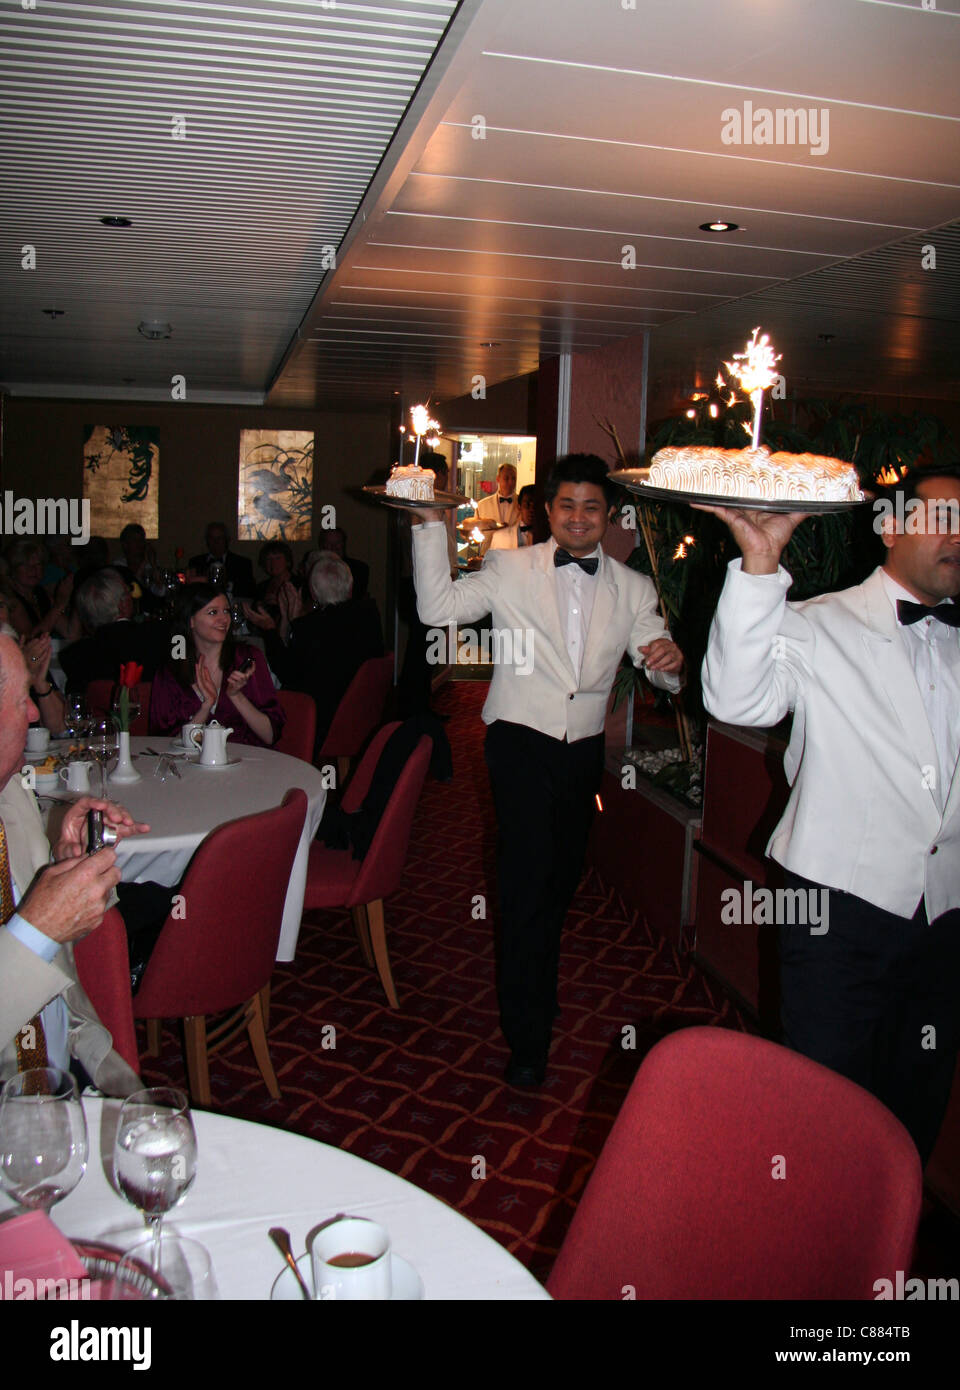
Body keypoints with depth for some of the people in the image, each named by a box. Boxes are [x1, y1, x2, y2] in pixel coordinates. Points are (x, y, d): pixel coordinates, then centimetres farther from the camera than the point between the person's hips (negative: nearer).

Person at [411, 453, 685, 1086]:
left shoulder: (632, 588, 6)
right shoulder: (511, 569, 0)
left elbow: (655, 659, -5)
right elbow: (439, 608, -9)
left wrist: (671, 658, -29)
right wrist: (431, 524, -16)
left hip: (584, 749, 4)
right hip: (522, 742, -4)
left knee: (563, 877, 17)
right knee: (528, 880, -7)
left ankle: (537, 991, 43)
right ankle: (528, 1037, 8)